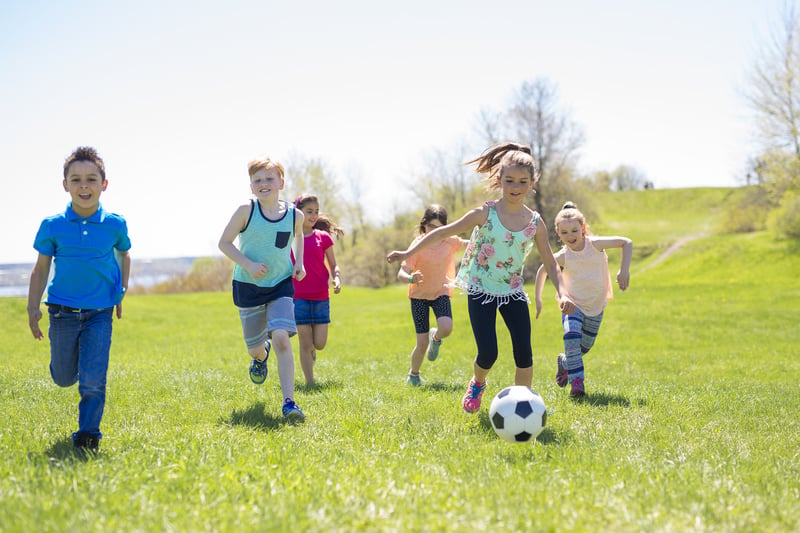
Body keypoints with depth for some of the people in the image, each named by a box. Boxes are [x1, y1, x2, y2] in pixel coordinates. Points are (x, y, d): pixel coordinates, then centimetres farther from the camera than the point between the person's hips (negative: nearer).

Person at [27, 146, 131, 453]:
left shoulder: (115, 224, -6)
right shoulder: (52, 226, -6)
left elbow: (124, 255, 14)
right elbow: (41, 268, 3)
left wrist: (121, 293, 12)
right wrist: (33, 307, -1)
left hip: (100, 313, -1)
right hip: (63, 312, 1)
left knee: (93, 381, -10)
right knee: (63, 378, 15)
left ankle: (88, 435, 5)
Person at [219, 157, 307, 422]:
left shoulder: (294, 215, -4)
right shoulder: (246, 211, -12)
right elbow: (224, 243, -6)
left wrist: (299, 262, 4)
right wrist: (247, 264, -20)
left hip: (281, 286, 0)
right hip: (248, 287, 0)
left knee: (281, 338, -21)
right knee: (254, 348, 12)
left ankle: (289, 402, -20)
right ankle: (262, 354, 53)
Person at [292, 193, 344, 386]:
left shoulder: (323, 237, 4)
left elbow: (333, 265, 9)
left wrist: (337, 279, -11)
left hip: (321, 296, 1)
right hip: (298, 296, -1)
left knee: (319, 343, 0)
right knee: (305, 343, -2)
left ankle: (312, 349, 36)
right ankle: (310, 382, 7)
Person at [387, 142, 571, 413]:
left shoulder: (535, 222, -5)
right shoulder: (485, 214, -12)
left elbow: (550, 262, 3)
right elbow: (444, 232, -6)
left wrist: (561, 293, -12)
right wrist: (408, 253, -7)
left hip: (513, 292, 2)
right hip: (481, 291, -2)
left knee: (523, 353, -9)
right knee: (488, 354, -11)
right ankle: (477, 385, 24)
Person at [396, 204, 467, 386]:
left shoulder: (450, 241, -6)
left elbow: (468, 243, 12)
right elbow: (401, 273, -20)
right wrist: (411, 279, -43)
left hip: (441, 292, 2)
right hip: (419, 295, -2)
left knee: (446, 328, -28)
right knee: (422, 343, -5)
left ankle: (436, 338, 10)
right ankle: (413, 375, 22)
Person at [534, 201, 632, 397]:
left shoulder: (595, 244, -19)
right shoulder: (563, 256, -17)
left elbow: (626, 243, -14)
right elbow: (543, 270, 1)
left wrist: (624, 270, -23)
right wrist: (538, 299, 4)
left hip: (596, 305, 2)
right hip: (573, 303, -2)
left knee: (585, 346, 11)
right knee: (572, 337, -27)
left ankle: (564, 362, 41)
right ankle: (576, 381, -21)